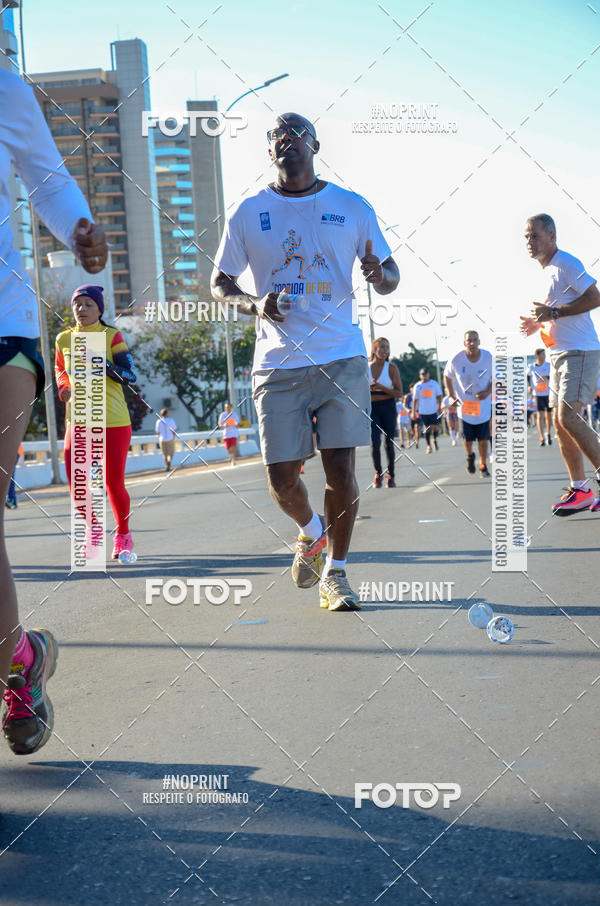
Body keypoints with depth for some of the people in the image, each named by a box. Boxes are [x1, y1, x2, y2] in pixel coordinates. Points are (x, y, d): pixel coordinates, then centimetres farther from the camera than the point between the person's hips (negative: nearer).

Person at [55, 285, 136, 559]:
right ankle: (92, 526, 22)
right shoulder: (64, 339, 6)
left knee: (114, 482, 0)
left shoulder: (112, 336, -3)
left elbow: (129, 375, -7)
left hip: (114, 420, -2)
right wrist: (64, 389, 3)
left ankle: (123, 535, 23)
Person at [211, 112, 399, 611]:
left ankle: (335, 573, 16)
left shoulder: (352, 207, 7)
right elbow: (220, 283, 13)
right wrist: (254, 304, -9)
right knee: (282, 478, -2)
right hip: (278, 364, 1)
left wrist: (379, 273, -12)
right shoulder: (248, 213, 7)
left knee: (341, 472, -4)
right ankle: (311, 532, 32)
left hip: (342, 359, 0)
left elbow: (391, 278, 13)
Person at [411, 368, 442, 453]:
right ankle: (429, 445, 12)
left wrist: (439, 407, -3)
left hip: (434, 410, 0)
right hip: (423, 411, 0)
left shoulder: (434, 383, 2)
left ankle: (435, 440, 26)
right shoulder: (417, 386, 2)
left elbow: (439, 396, 6)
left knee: (435, 427, -3)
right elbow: (415, 399, 4)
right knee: (427, 428, 2)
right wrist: (414, 411, 0)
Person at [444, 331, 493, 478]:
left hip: (483, 405, 0)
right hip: (464, 404, 0)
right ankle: (470, 456, 37)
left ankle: (483, 466, 20)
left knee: (483, 439, 1)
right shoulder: (457, 360, -13)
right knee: (468, 439, 4)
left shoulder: (489, 358, -12)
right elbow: (447, 375, 6)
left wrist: (488, 392, -16)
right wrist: (451, 393, -2)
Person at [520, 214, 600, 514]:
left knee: (567, 416, -19)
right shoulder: (547, 271, 19)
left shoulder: (566, 263, -9)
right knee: (560, 421, 5)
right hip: (559, 354, 10)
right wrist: (539, 323, 12)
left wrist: (553, 313, -21)